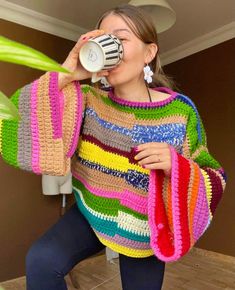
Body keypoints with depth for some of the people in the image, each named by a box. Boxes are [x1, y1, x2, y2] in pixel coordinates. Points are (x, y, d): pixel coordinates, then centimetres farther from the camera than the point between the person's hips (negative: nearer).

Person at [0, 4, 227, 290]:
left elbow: (215, 179, -9)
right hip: (90, 215, 1)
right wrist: (65, 74, -27)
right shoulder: (88, 100, -12)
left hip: (144, 232, 0)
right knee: (40, 261, -18)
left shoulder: (180, 111, -17)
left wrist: (176, 167, -30)